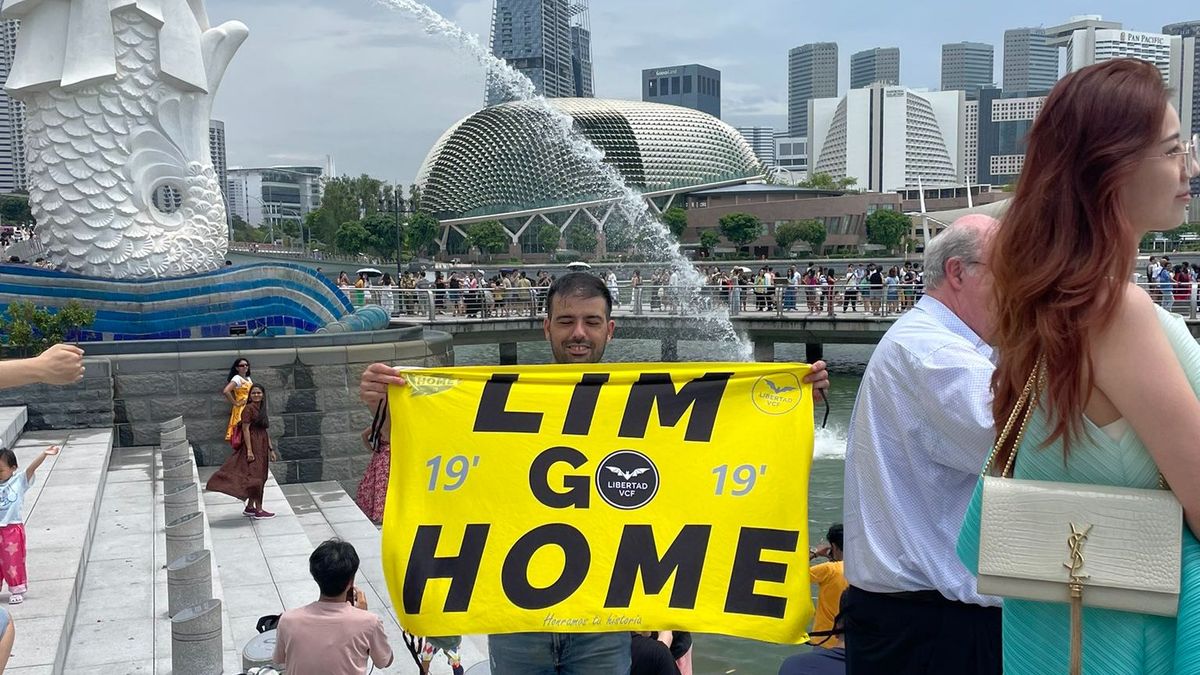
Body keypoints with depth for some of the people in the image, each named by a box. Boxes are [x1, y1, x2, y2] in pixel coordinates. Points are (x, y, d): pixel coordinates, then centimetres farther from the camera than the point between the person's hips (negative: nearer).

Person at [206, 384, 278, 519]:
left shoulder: (262, 410, 15)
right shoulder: (249, 409, -9)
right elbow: (245, 429, -14)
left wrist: (271, 450, 15)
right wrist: (249, 450, -20)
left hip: (262, 448, 9)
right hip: (253, 446, -9)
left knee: (260, 477, 11)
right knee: (255, 476, -7)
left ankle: (249, 508, 19)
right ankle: (259, 510, -4)